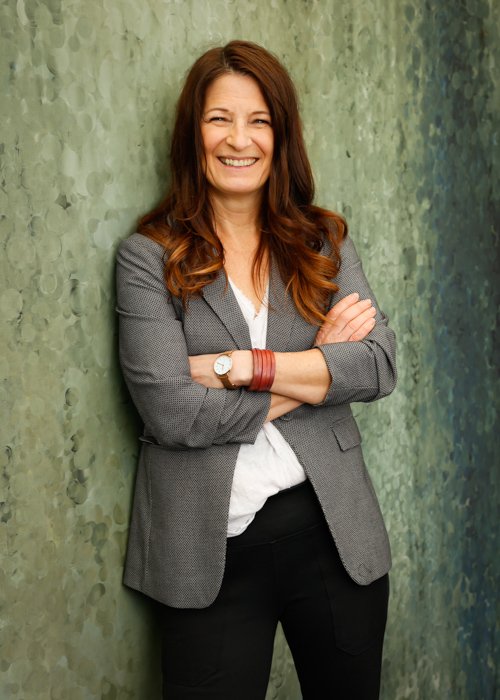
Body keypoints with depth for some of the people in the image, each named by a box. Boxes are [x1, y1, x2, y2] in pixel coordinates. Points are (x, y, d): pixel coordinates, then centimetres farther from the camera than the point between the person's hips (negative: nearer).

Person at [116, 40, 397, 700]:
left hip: (333, 528, 3)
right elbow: (170, 411, -17)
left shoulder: (323, 241, 4)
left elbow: (379, 365, -9)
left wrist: (239, 365, -17)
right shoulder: (149, 256, -6)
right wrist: (316, 372, -10)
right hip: (211, 546, -3)